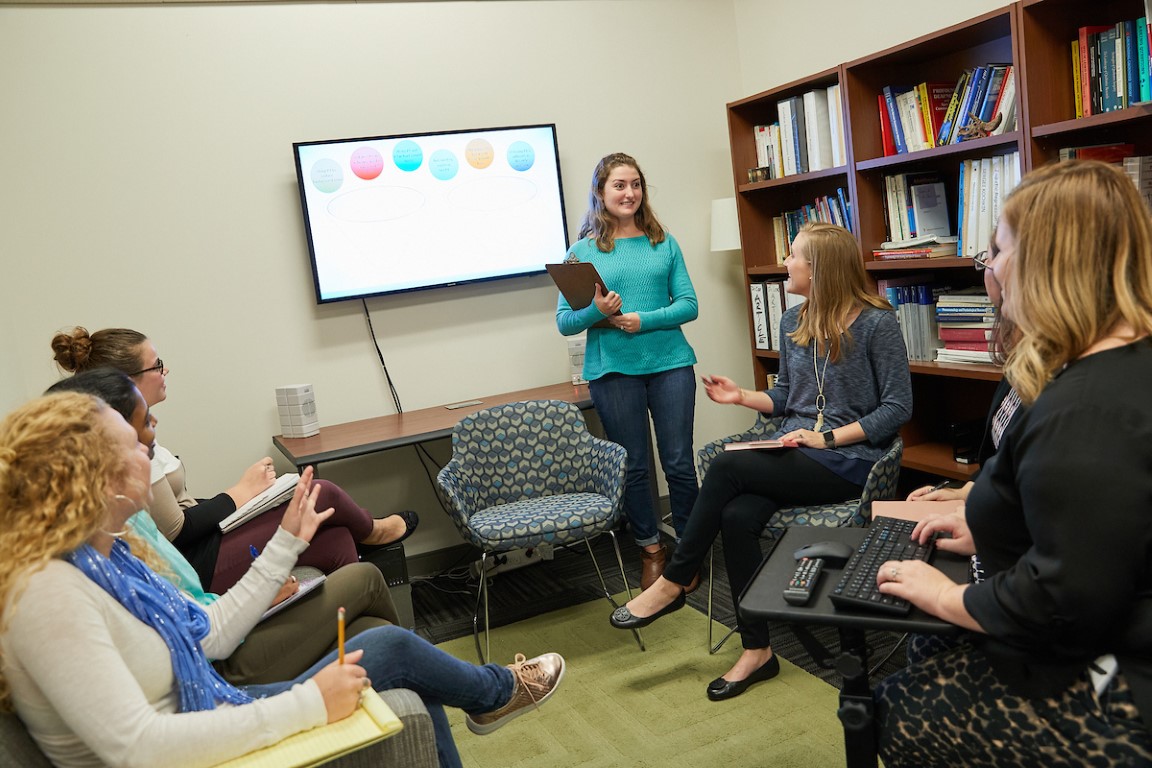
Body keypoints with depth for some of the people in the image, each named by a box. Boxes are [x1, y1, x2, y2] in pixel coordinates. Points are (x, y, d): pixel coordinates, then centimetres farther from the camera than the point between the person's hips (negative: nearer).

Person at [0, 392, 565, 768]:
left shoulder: (105, 555, 2)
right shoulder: (49, 596, -28)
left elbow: (211, 634, 8)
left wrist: (288, 541, 10)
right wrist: (307, 703, -32)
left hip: (209, 715, 8)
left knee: (413, 697, 5)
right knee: (391, 649, -4)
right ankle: (498, 692, 26)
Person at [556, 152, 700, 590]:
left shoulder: (664, 244, 8)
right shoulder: (583, 251, 3)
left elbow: (688, 305, 2)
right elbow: (565, 322, 0)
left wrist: (644, 319, -12)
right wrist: (597, 311, -19)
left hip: (670, 362, 1)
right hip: (613, 369, -1)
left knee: (679, 462, 4)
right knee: (632, 466, 9)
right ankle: (651, 550, 26)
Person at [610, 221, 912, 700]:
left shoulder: (876, 323, -7)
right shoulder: (792, 322, 12)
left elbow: (898, 406, -9)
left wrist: (829, 437, -16)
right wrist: (742, 396, 2)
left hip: (848, 461, -6)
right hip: (795, 451, 6)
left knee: (726, 467, -25)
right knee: (737, 516, -25)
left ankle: (673, 583, -7)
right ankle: (757, 651, -10)